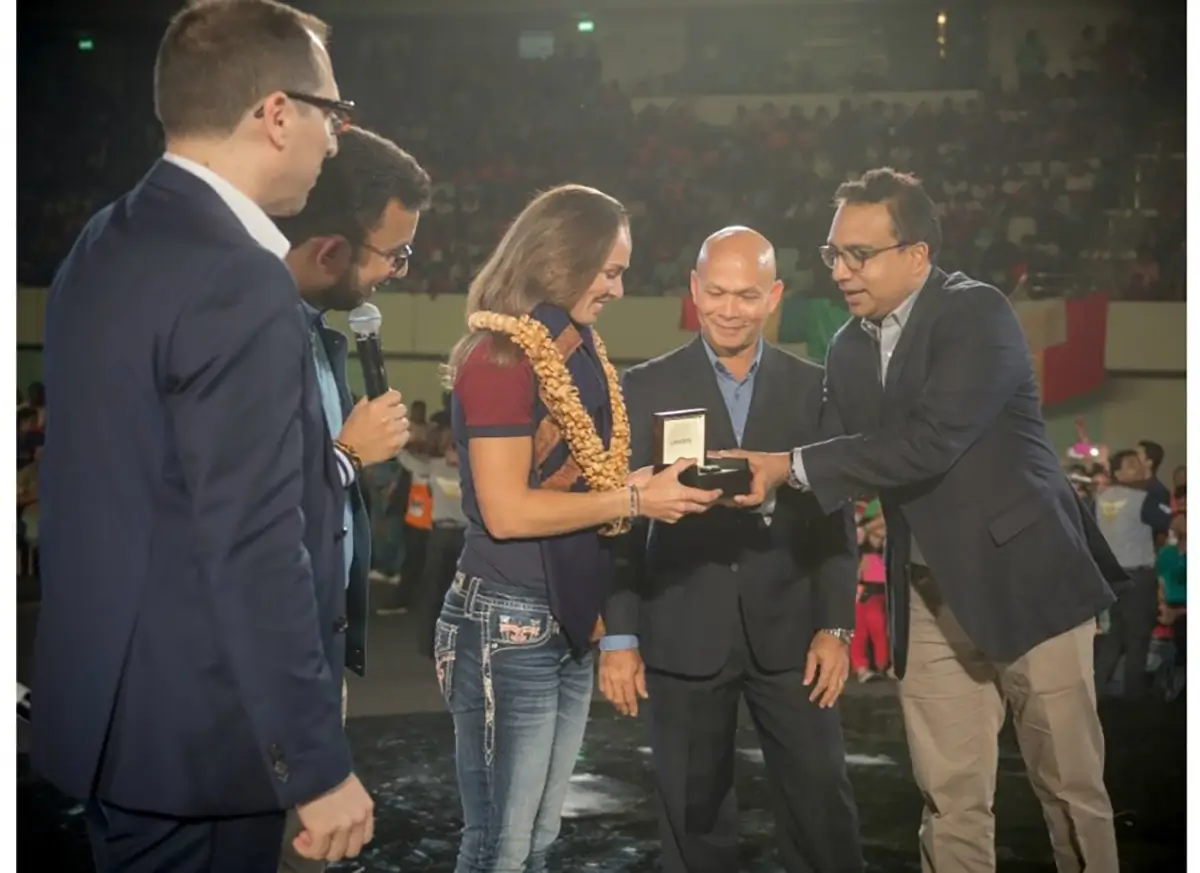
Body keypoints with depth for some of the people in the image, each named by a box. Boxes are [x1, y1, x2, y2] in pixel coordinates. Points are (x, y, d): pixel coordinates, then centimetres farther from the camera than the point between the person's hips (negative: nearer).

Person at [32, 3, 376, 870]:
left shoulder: (104, 244, 6)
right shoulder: (237, 282, -22)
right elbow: (253, 548, -25)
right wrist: (318, 762, -19)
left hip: (111, 695, 9)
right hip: (196, 724, -9)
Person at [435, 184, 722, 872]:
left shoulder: (576, 354, 13)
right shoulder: (501, 355, -13)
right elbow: (506, 511, -20)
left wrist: (654, 484, 5)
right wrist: (636, 498, -15)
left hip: (570, 622, 9)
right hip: (509, 624, -9)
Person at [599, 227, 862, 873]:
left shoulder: (813, 387, 6)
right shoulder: (648, 388, 2)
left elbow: (834, 517, 6)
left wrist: (836, 626, -1)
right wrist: (619, 635, -3)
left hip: (789, 632, 1)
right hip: (685, 636, -1)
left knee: (822, 807, 4)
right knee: (694, 817, 9)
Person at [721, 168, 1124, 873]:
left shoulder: (977, 313, -12)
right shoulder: (849, 348, 10)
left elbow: (928, 442, -24)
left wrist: (791, 465, -23)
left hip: (1025, 579, -5)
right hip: (930, 596, 6)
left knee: (1071, 787, 5)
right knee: (950, 802, 5)